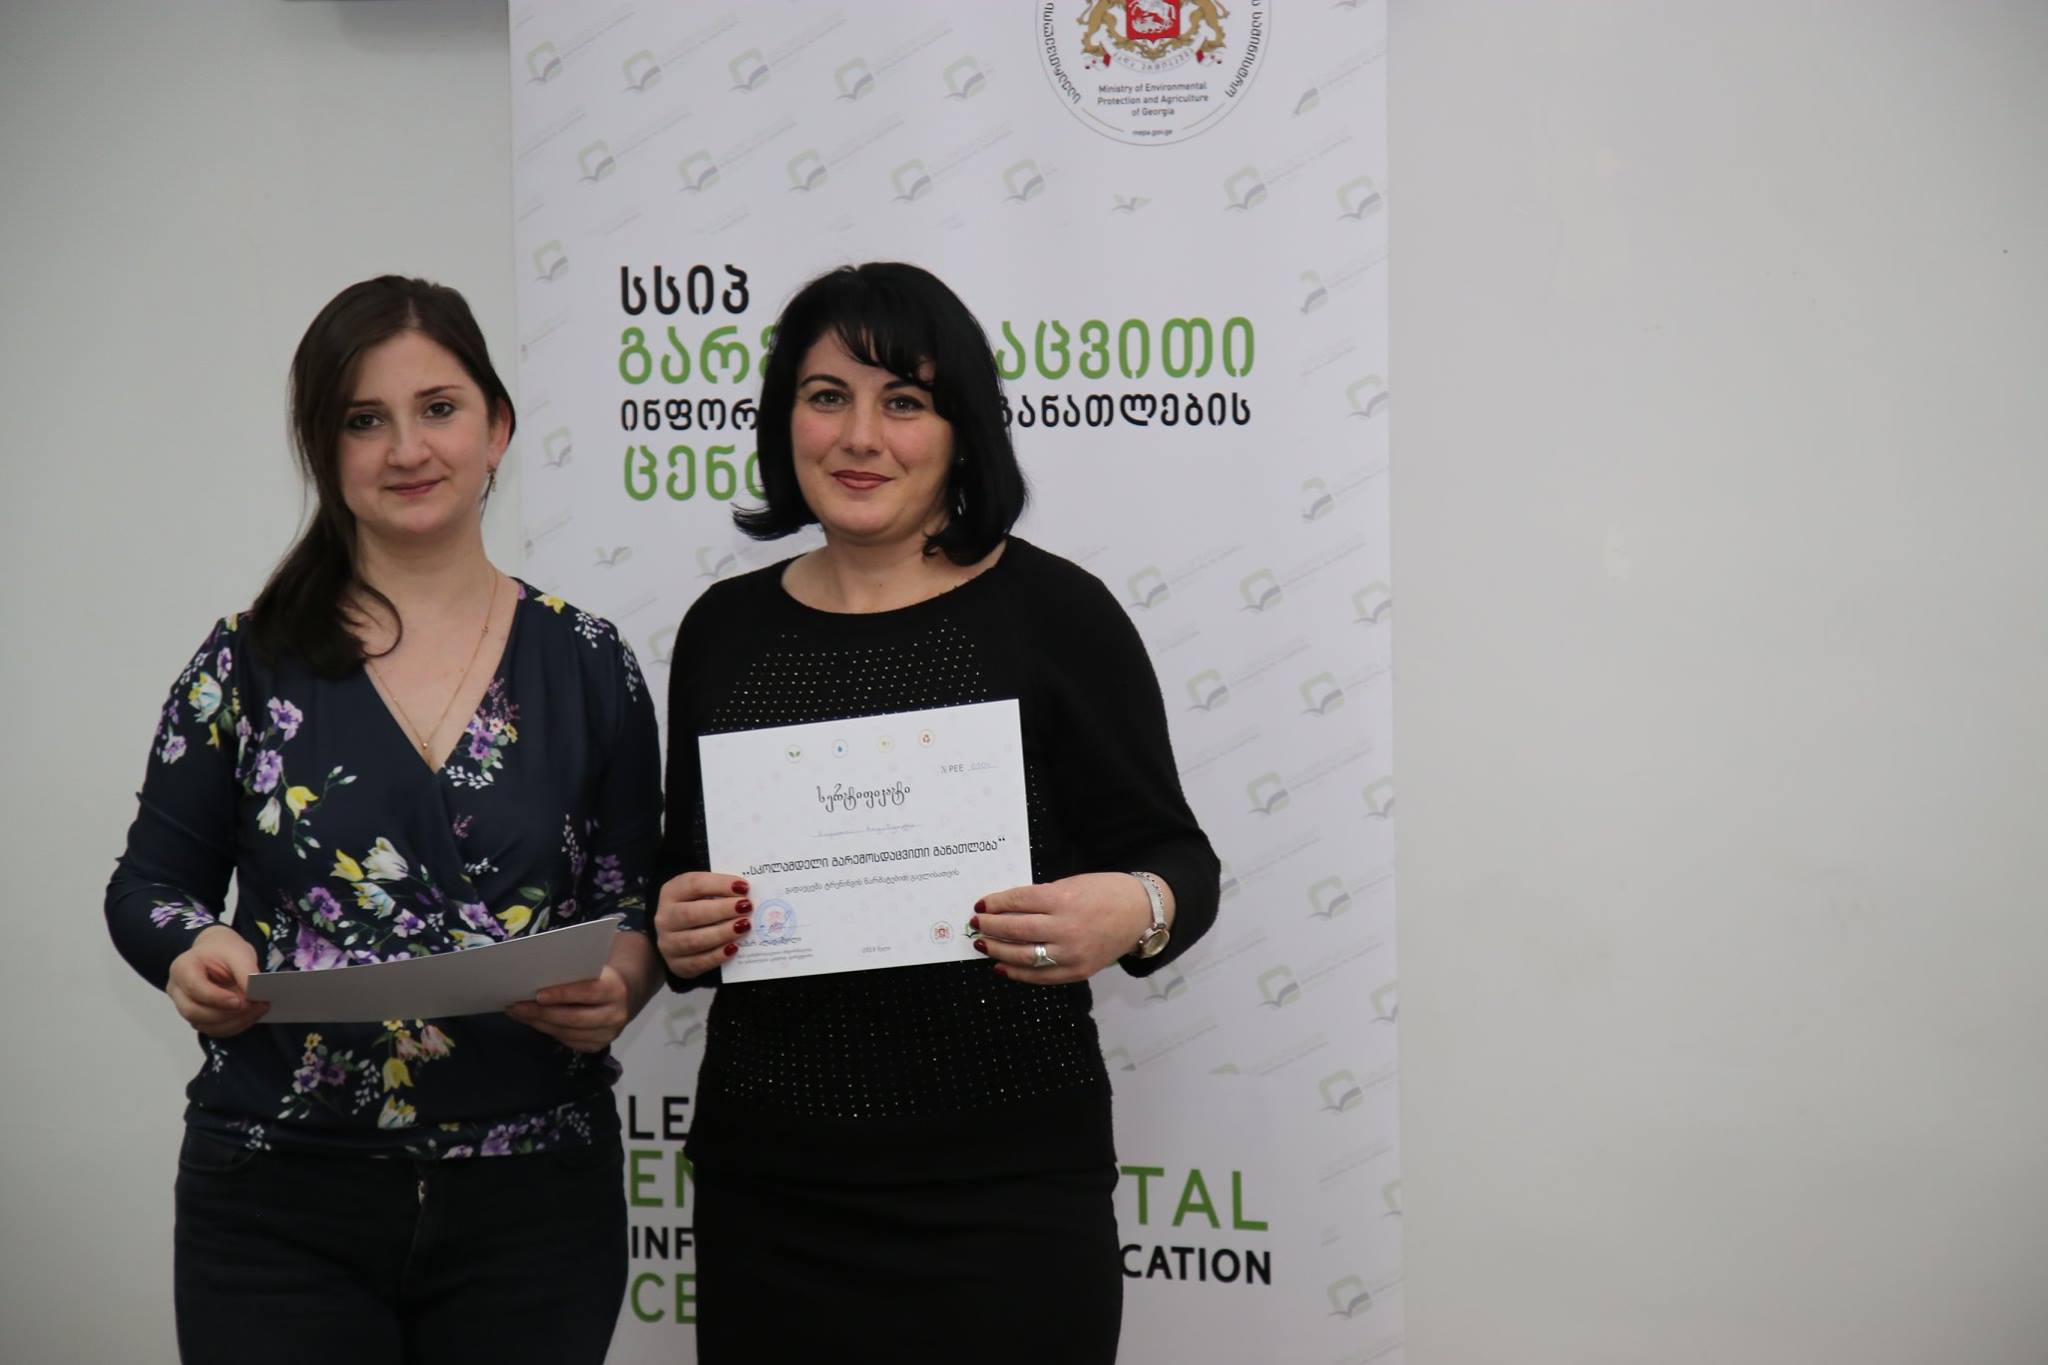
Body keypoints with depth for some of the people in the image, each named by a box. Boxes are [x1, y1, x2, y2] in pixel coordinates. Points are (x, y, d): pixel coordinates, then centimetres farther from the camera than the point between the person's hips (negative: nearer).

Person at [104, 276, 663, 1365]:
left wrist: (614, 990, -14)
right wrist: (196, 952, -14)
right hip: (279, 1201, -1)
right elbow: (151, 884, 7)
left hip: (533, 1202, 1)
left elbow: (635, 909, 8)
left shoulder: (586, 665, 4)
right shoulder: (253, 660, 2)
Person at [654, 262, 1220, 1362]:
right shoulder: (726, 628, 9)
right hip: (767, 1183, 4)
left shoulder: (1054, 611, -3)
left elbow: (1174, 858, 0)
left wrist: (1135, 911, -22)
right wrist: (674, 931, -5)